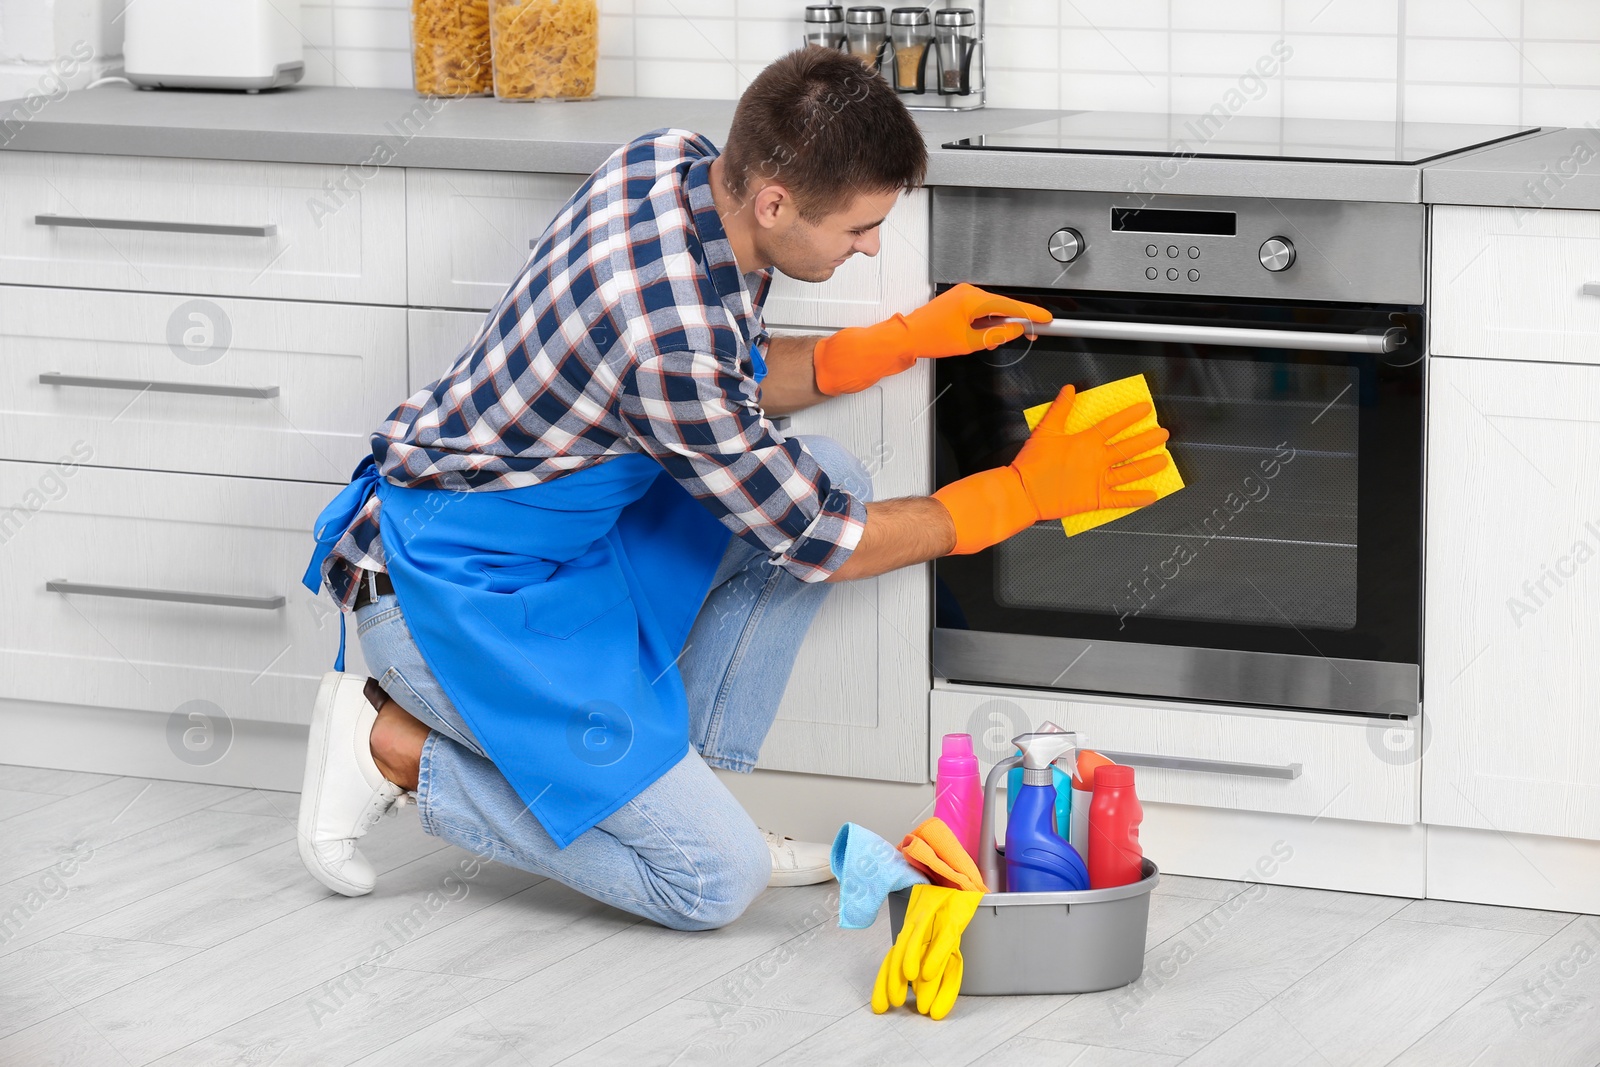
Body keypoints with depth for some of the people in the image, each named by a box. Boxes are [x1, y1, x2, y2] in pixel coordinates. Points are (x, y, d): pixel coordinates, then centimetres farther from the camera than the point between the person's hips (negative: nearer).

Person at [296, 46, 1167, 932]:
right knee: (713, 885, -10)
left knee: (827, 476, 1)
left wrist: (905, 340, 4)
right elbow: (818, 546, -16)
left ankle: (675, 785, 6)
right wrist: (1025, 491, -8)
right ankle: (395, 745, -1)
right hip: (448, 586, -10)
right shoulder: (673, 342, -32)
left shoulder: (673, 161, -6)